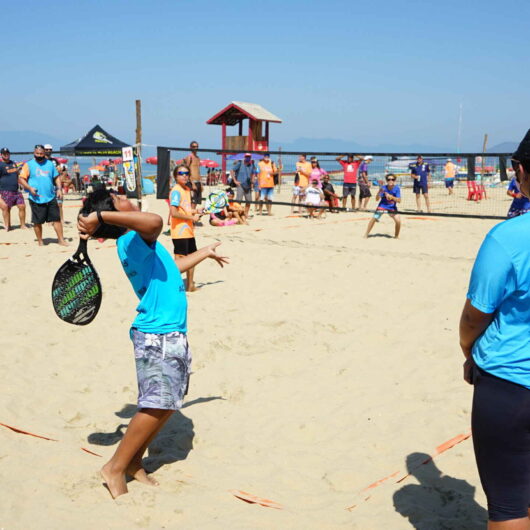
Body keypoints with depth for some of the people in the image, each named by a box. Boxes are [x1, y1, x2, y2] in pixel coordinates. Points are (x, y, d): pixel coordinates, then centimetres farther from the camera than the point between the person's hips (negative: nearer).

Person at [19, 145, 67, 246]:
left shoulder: (50, 164, 12)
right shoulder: (29, 165, 1)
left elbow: (56, 177, 17)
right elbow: (21, 179, -2)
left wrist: (59, 189, 4)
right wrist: (29, 188, -17)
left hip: (51, 197, 3)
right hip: (36, 199, -3)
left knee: (56, 219, 1)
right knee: (38, 221, 3)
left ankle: (61, 240, 8)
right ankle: (40, 241, 17)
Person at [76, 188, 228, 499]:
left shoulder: (139, 244, 15)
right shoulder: (131, 240, -17)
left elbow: (171, 268, 30)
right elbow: (155, 221, -41)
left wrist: (205, 253, 42)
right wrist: (100, 217, -34)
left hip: (172, 336, 10)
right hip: (157, 337, -10)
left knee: (169, 403, 14)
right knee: (158, 406, -5)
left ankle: (134, 462, 25)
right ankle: (116, 468, 9)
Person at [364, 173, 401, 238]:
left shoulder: (397, 188, -13)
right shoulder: (383, 188, -15)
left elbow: (399, 200, -18)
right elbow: (377, 198, -19)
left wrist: (392, 197, -34)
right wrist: (379, 192, -37)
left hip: (392, 208, 1)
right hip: (382, 206, -1)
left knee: (398, 221, -16)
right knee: (374, 218, -15)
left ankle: (396, 236, 8)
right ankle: (366, 234, 1)